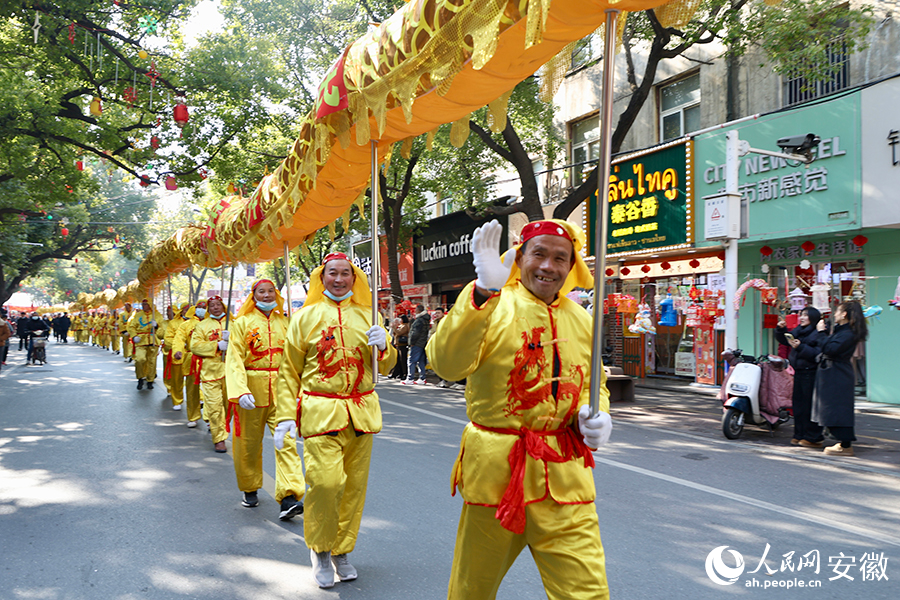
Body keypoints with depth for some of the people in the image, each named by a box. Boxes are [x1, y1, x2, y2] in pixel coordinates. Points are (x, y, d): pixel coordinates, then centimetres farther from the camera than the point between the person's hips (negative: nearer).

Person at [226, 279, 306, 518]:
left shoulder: (284, 323, 10)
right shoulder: (242, 323, 1)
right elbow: (235, 360, -7)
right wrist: (241, 391, -20)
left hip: (280, 390, 1)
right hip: (252, 390, -1)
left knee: (286, 440, -10)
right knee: (249, 443, 10)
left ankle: (289, 498, -14)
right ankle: (250, 490, 30)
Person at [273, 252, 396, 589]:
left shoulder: (367, 316, 11)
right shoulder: (306, 317, 4)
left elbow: (386, 367, 14)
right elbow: (289, 371, 5)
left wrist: (382, 347, -8)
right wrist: (285, 416, -1)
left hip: (361, 412, 3)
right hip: (320, 411, -3)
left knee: (355, 484, 6)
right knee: (326, 482, -12)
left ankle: (342, 551, 24)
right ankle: (319, 549, 12)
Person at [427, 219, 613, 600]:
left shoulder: (581, 321, 8)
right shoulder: (492, 306, -8)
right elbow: (447, 364, -26)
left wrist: (596, 415, 1)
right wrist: (484, 293, -36)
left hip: (564, 477, 3)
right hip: (496, 468, -3)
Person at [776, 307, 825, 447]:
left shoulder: (819, 334, -12)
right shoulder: (798, 331, 13)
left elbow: (818, 354, -21)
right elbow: (784, 340, 26)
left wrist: (800, 347, -23)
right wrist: (781, 329, 9)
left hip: (811, 374, -8)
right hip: (799, 373, 8)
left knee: (810, 406, -4)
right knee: (798, 404, 11)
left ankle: (813, 438, 4)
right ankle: (799, 435, 20)